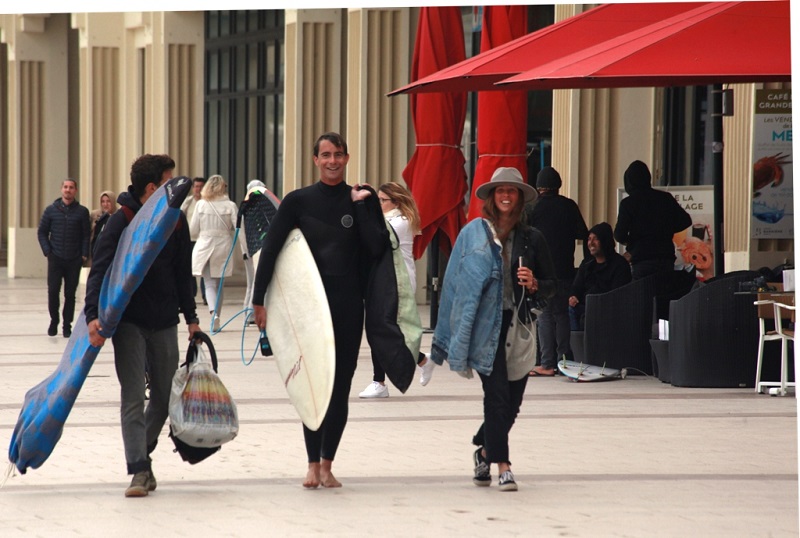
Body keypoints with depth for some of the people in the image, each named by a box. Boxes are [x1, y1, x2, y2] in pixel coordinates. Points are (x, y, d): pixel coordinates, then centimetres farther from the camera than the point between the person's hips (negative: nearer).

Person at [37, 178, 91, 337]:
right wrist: (47, 251, -4)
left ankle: (67, 325, 12)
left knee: (70, 294, 3)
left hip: (74, 260, 0)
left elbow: (86, 235, 2)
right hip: (55, 259, 0)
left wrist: (84, 255, -7)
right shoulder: (51, 210, 4)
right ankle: (54, 321, 13)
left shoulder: (82, 212, 1)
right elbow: (42, 232, 7)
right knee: (53, 291, -5)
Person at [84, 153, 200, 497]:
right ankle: (139, 470, -9)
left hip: (164, 321, 5)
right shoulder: (121, 222, -11)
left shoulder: (176, 221, 5)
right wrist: (94, 315, -29)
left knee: (164, 398, 9)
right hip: (128, 322, -5)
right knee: (133, 397, -9)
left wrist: (190, 317, 12)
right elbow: (100, 271, -16)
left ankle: (142, 454, 30)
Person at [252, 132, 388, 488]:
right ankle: (313, 463, 3)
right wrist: (259, 300, -5)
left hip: (349, 305, 1)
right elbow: (270, 249, 0)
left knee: (340, 386, 2)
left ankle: (327, 463, 10)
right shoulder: (299, 201, 2)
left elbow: (376, 248, -7)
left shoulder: (362, 200, 5)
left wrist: (361, 207, -9)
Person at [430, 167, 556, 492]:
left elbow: (551, 286, 13)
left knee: (512, 399, 6)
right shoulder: (473, 233, 4)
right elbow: (456, 282, 6)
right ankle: (502, 465, -7)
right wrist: (456, 336, 1)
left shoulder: (532, 239, 9)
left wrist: (534, 284, -10)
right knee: (497, 395, -10)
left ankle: (485, 450, 30)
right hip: (487, 325, -3)